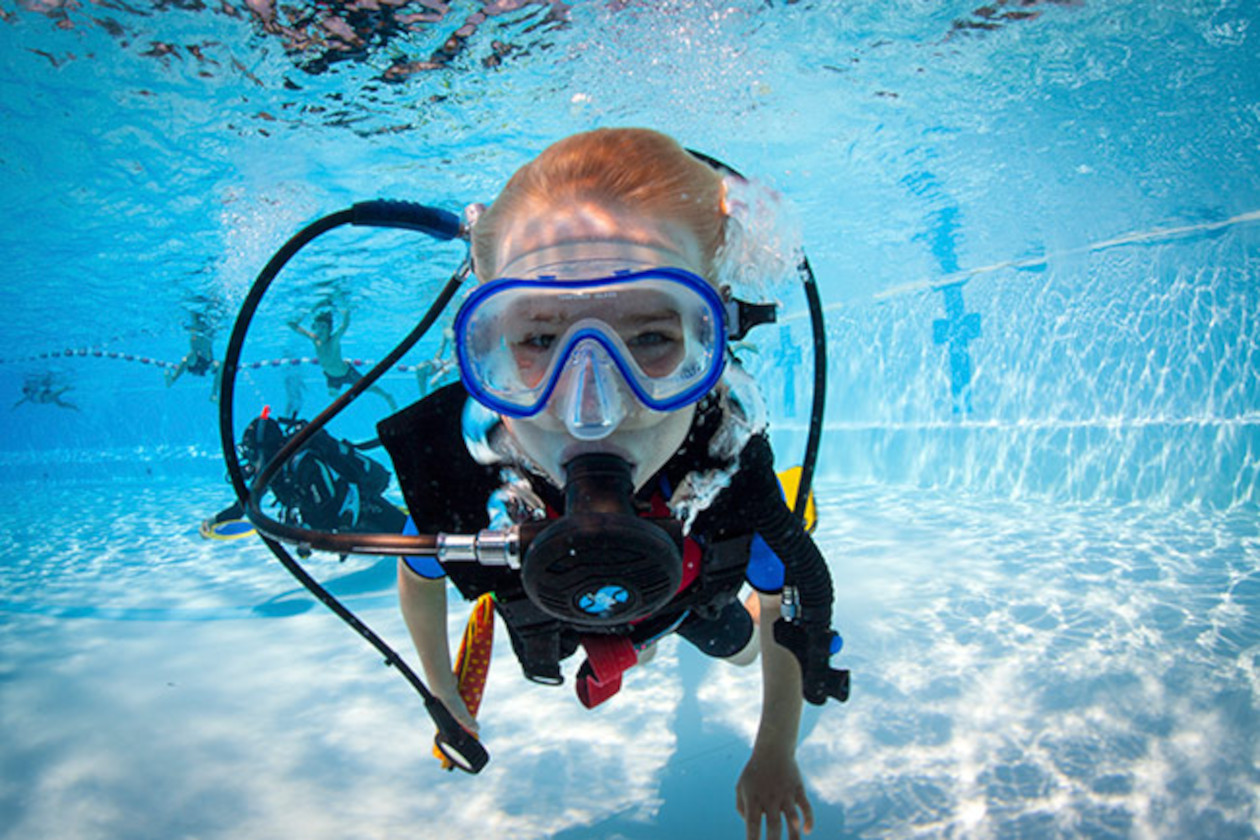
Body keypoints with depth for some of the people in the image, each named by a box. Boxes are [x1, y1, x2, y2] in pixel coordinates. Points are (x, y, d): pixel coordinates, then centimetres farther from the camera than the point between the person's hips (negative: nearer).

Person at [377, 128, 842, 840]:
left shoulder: (732, 462, -42)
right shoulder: (448, 466, -43)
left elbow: (793, 601, -20)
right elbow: (419, 580, -17)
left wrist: (775, 757, -9)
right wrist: (445, 696, -1)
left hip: (684, 588, 0)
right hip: (545, 611, 1)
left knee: (740, 647, 30)